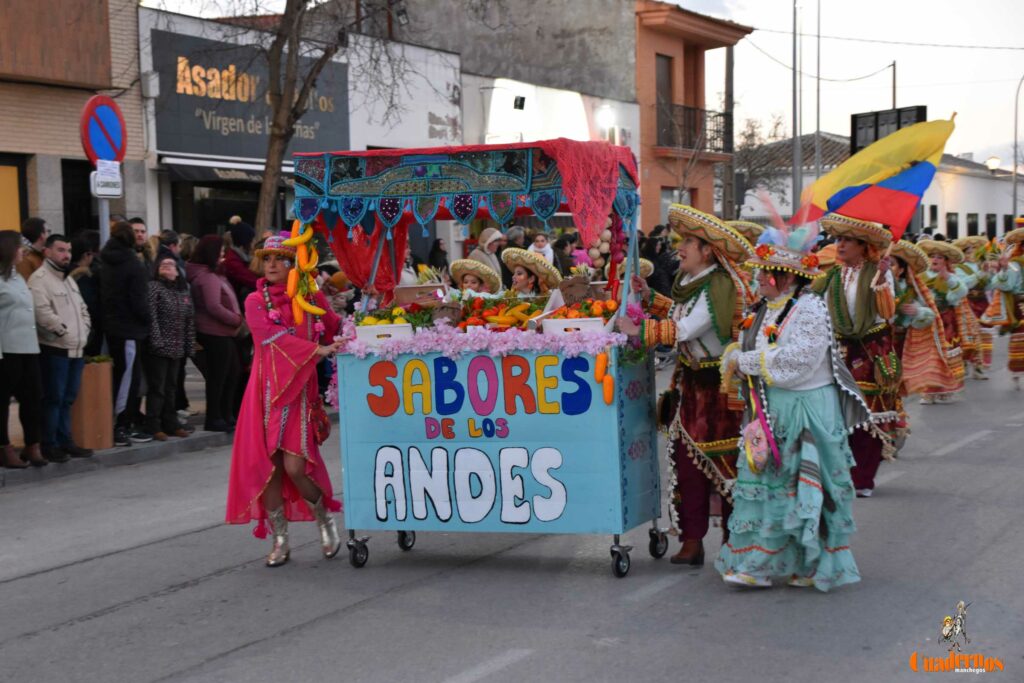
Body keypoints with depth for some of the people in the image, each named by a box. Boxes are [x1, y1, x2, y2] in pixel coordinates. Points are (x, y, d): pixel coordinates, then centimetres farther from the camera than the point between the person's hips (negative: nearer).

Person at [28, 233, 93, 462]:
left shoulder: (69, 279, 20)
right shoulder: (40, 279, -10)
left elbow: (82, 308, 24)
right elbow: (42, 311, -21)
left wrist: (84, 330, 9)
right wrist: (64, 331, -15)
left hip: (76, 349, 8)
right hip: (55, 349, -8)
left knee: (68, 399, 13)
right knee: (53, 399, -4)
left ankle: (65, 441, 20)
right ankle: (49, 445, 3)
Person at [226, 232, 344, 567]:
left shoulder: (311, 297, 7)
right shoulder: (256, 301, 4)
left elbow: (336, 328, 12)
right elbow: (274, 337, -12)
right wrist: (317, 350, -20)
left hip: (299, 389, -1)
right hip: (267, 389, 1)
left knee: (295, 467, -11)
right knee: (268, 465, -1)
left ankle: (326, 520, 17)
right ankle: (280, 540, 14)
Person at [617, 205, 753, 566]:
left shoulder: (719, 285, -20)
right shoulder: (691, 280, 9)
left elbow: (685, 330, -23)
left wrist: (640, 330, -17)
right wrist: (648, 296, 13)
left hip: (718, 385, -8)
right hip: (690, 381, 8)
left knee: (723, 462, 0)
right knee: (687, 458, 6)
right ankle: (692, 540, 11)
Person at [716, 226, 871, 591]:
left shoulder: (810, 308, -13)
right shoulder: (763, 310, 11)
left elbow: (794, 358, -23)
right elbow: (740, 350, 14)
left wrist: (744, 361, -16)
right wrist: (734, 359, -10)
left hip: (805, 413, -7)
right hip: (767, 413, 7)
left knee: (801, 489, 1)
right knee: (759, 480, 7)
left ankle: (811, 564, 14)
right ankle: (756, 563, 14)